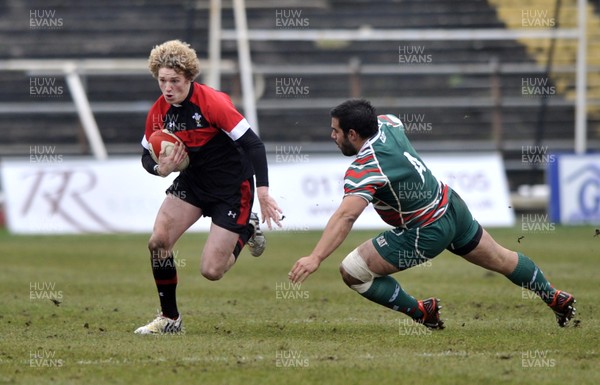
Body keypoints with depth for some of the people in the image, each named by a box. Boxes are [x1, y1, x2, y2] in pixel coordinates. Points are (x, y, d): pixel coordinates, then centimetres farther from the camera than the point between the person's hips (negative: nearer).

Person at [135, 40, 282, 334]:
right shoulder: (159, 112, -7)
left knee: (211, 271, -9)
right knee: (158, 241, -15)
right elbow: (147, 156, 6)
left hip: (232, 188, -5)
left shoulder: (212, 102, -25)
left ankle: (247, 230, 23)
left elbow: (253, 144, -24)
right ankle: (169, 318, 3)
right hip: (193, 182, 5)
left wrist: (263, 193, -29)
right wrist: (161, 168, -19)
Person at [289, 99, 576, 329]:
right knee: (502, 260, 28)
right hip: (452, 207, 9)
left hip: (425, 234, -9)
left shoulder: (363, 170, -30)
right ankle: (556, 299, 45)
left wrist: (316, 257, -50)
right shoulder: (387, 125, -7)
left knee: (352, 271, -7)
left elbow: (345, 217, -43)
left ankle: (421, 312, 6)